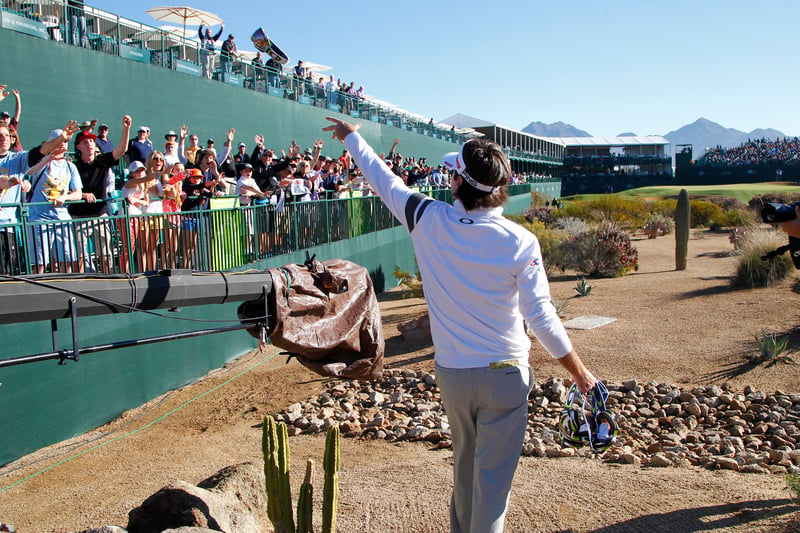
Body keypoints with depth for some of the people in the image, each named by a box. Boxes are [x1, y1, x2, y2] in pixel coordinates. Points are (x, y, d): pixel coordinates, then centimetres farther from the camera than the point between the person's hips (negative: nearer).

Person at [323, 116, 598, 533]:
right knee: (493, 475, 6)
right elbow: (540, 316, -13)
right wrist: (578, 370, 0)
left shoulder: (429, 221, -10)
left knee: (465, 462, 25)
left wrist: (350, 136, 22)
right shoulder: (520, 242, -16)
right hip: (504, 374, -3)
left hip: (451, 373, 4)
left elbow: (383, 179, 5)